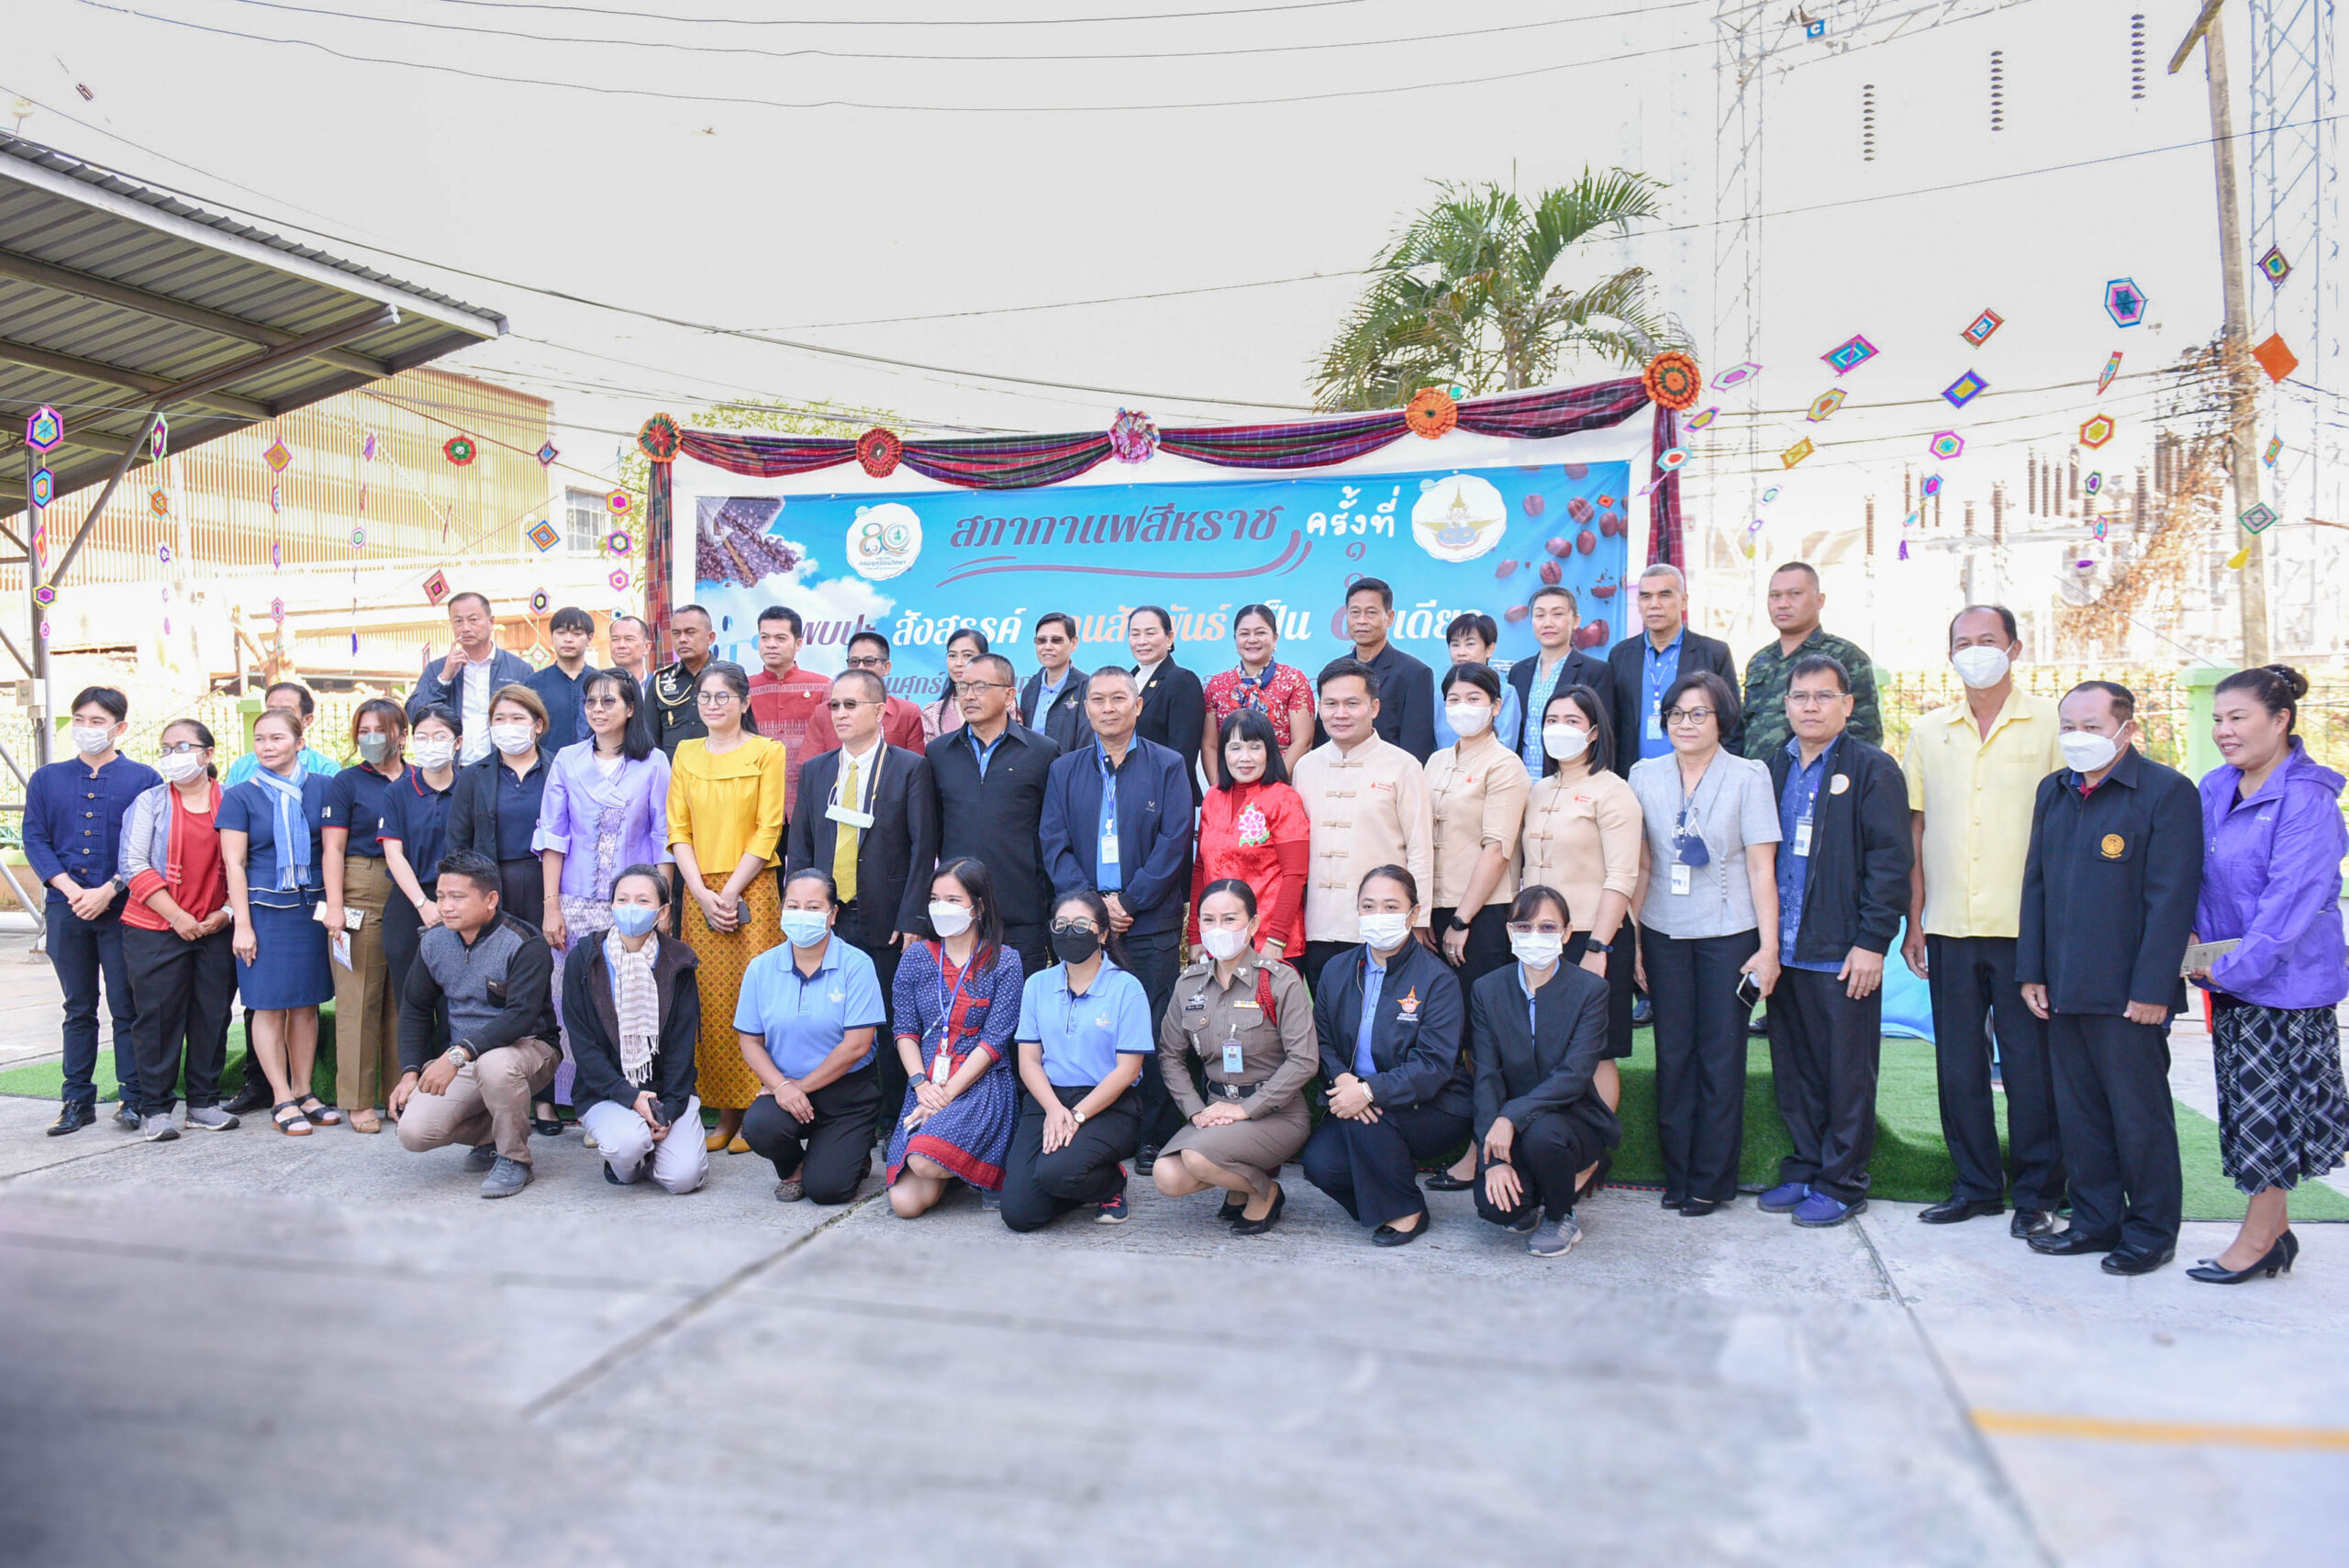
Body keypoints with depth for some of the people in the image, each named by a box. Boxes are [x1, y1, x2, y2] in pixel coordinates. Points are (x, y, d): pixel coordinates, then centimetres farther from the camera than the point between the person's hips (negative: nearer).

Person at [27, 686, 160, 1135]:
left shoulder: (143, 779, 1)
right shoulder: (47, 779, 11)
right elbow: (35, 840, 5)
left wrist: (108, 890, -14)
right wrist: (70, 890, -8)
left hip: (121, 909, -3)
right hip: (66, 910, 3)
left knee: (127, 1008, 1)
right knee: (79, 1009, 10)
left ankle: (133, 1098, 8)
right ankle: (78, 1100, 17)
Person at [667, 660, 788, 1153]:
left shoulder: (767, 752, 1)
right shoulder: (686, 753, 13)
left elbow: (768, 830, -4)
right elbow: (679, 829, 8)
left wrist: (731, 892, -11)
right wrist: (703, 893, -5)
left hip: (751, 890, -3)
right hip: (699, 893, 4)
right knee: (710, 1004, 2)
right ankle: (724, 1114, 10)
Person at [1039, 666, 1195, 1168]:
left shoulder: (1167, 766, 6)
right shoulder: (1064, 771, 14)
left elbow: (1174, 844, -2)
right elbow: (1055, 845, 5)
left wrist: (1129, 901, -10)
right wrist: (1093, 901, -9)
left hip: (1150, 924, -2)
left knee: (1153, 1032, -2)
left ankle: (1154, 1140, 8)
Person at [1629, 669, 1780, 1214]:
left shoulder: (1748, 776, -2)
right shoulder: (1645, 775, 6)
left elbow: (1762, 868, -4)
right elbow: (1640, 864, 9)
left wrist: (1769, 947, -8)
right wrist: (1628, 939, 5)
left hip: (1728, 934, -2)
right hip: (1664, 934, 3)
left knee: (1721, 1056, 2)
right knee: (1673, 1055, 6)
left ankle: (1711, 1180, 13)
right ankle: (1677, 1174, 18)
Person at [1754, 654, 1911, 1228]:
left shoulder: (1872, 770, -4)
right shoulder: (1774, 770, 12)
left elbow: (1890, 860, -8)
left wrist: (1872, 942, -14)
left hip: (1843, 953, -5)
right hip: (1784, 950, 5)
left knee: (1847, 1073, 4)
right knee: (1793, 1070, 13)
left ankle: (1841, 1183, 16)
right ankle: (1804, 1169, 26)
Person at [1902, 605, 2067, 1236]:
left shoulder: (2048, 722, 0)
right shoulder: (1928, 732, 10)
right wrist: (1914, 920, 7)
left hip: (2025, 925, -3)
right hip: (1950, 926, 4)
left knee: (2030, 1061, 3)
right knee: (1958, 1063, 9)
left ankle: (2038, 1191, 17)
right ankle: (1976, 1185, 23)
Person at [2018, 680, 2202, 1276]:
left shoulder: (2167, 792, -8)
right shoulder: (2053, 792, 12)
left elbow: (2171, 898, -12)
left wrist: (2151, 988, -16)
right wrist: (2032, 972, 9)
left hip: (2128, 995, -6)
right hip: (2064, 991, 6)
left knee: (2139, 1116, 5)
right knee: (2079, 1112, 13)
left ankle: (2151, 1232, 20)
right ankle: (2096, 1220, 26)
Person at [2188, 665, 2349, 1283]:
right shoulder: (2214, 788, 6)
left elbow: (2293, 897, -20)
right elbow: (2194, 874, 14)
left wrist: (2234, 965, -20)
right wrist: (2196, 937, 1)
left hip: (2286, 978, -7)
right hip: (2231, 977, 7)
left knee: (2267, 1106, 0)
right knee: (2246, 1105, 13)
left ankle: (2257, 1237, 13)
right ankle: (2276, 1230, 25)